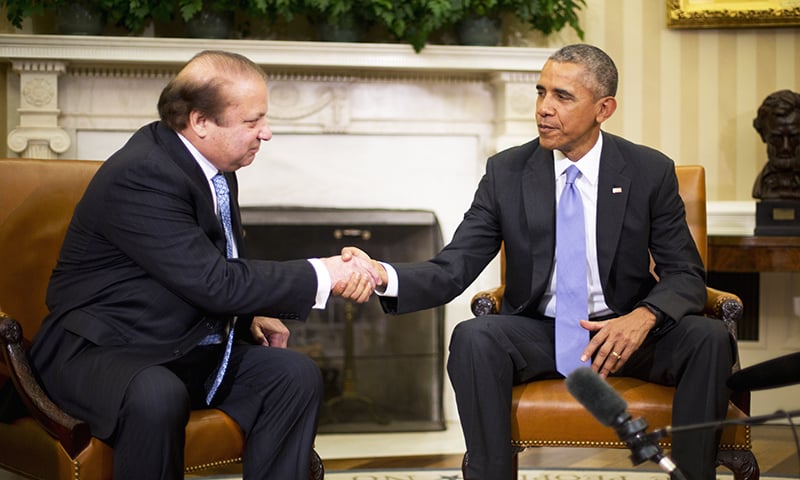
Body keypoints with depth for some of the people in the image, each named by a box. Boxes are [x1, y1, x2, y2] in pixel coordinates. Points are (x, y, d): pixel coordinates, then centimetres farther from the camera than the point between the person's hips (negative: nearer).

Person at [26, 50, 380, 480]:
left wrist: (250, 314, 4)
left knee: (297, 375, -10)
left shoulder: (215, 166, 3)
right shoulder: (141, 175, -24)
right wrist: (322, 276, -21)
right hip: (100, 349, -8)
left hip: (185, 347, 8)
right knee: (157, 397, -38)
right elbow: (214, 282, -27)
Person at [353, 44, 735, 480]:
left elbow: (686, 276, -2)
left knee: (710, 338, -27)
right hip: (537, 334, 0)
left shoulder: (651, 172, -2)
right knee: (472, 338, -31)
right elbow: (452, 270, -6)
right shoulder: (506, 173, -2)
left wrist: (644, 317, -26)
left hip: (623, 333, 0)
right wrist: (385, 276, -29)